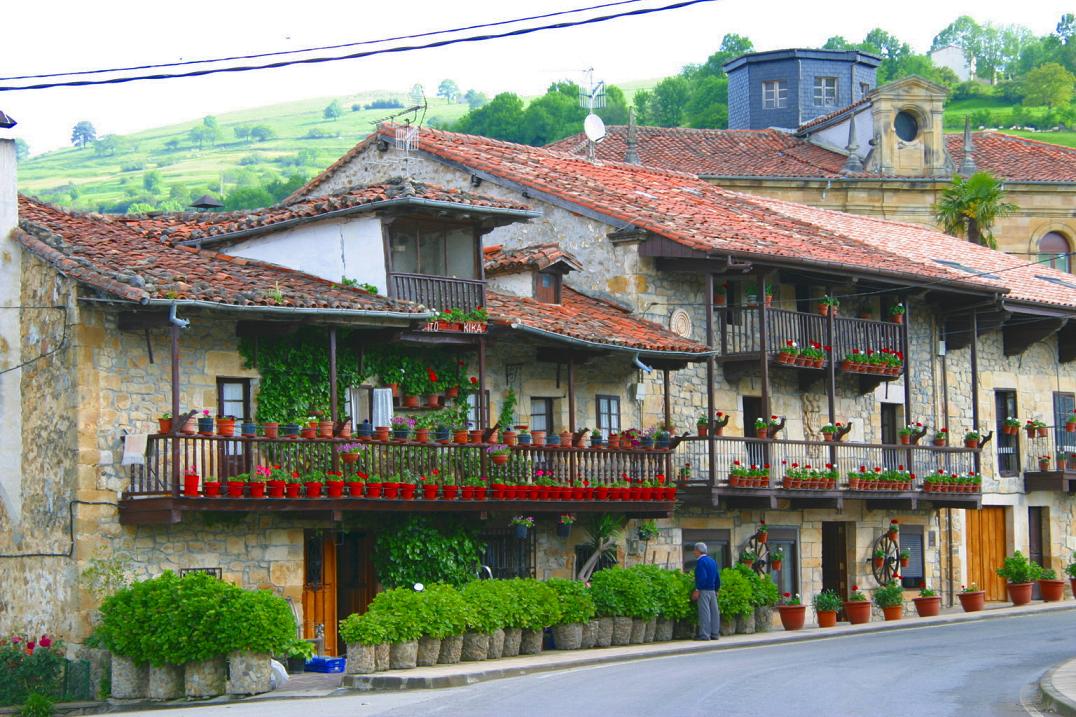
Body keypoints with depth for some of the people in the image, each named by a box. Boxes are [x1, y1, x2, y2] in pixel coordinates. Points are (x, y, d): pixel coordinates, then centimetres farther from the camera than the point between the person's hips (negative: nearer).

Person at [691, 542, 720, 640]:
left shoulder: (701, 561, -11)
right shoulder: (712, 561, 16)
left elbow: (702, 577, -20)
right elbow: (717, 578, 17)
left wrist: (697, 590, -20)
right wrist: (716, 590, 23)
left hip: (704, 590, -9)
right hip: (713, 590, 9)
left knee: (704, 612, -8)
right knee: (714, 612, 9)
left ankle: (704, 634, -9)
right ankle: (715, 633, 12)